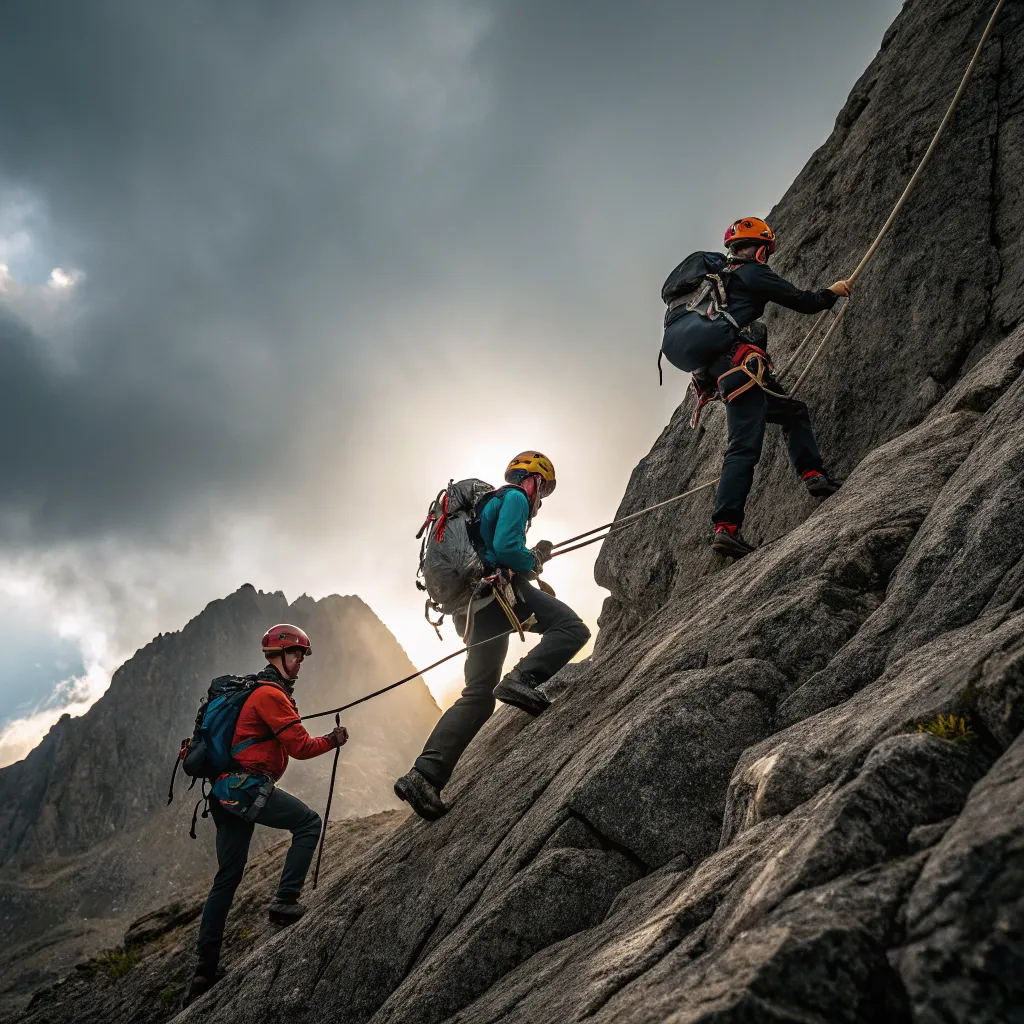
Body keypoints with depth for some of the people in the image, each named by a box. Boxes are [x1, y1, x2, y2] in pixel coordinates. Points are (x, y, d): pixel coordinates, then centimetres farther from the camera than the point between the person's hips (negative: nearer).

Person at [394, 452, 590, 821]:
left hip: (472, 604, 9)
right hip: (497, 588, -9)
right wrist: (534, 562, 5)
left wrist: (532, 557, 26)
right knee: (571, 627, -13)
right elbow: (505, 547, -13)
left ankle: (424, 775, -1)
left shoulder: (490, 502, 33)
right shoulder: (515, 497, 4)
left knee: (478, 696, 7)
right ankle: (523, 680, -33)